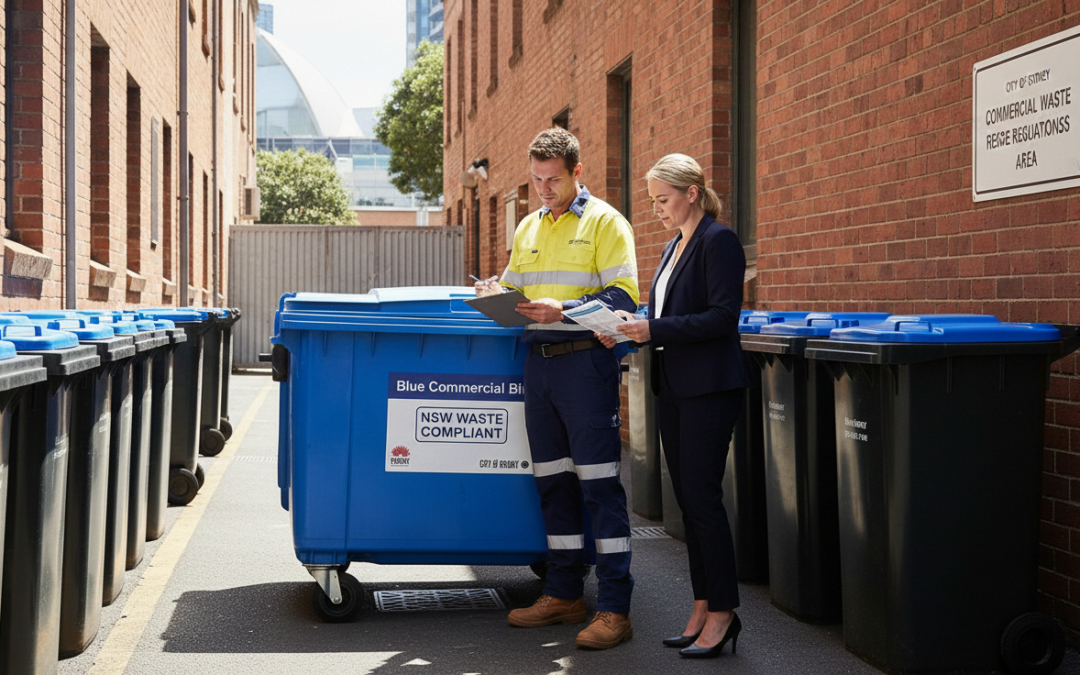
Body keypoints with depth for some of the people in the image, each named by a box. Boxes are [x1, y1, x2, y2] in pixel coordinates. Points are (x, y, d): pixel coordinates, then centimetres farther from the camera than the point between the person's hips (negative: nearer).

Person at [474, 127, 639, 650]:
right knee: (553, 483, 11)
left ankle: (614, 609, -5)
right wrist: (497, 293, 0)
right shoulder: (528, 228, 18)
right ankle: (564, 595, 21)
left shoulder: (604, 222, -2)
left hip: (584, 358, -7)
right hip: (538, 362, 7)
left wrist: (563, 309, -23)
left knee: (599, 484, -7)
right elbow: (515, 287, 24)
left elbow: (623, 298, -11)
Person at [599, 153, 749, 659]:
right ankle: (703, 607, 16)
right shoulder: (674, 245, 17)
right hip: (673, 389, 9)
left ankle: (722, 612, 1)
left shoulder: (718, 241, -10)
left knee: (701, 496, -8)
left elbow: (723, 317, -18)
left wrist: (655, 330, -20)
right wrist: (629, 329, 4)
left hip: (709, 389, -9)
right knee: (686, 498, 9)